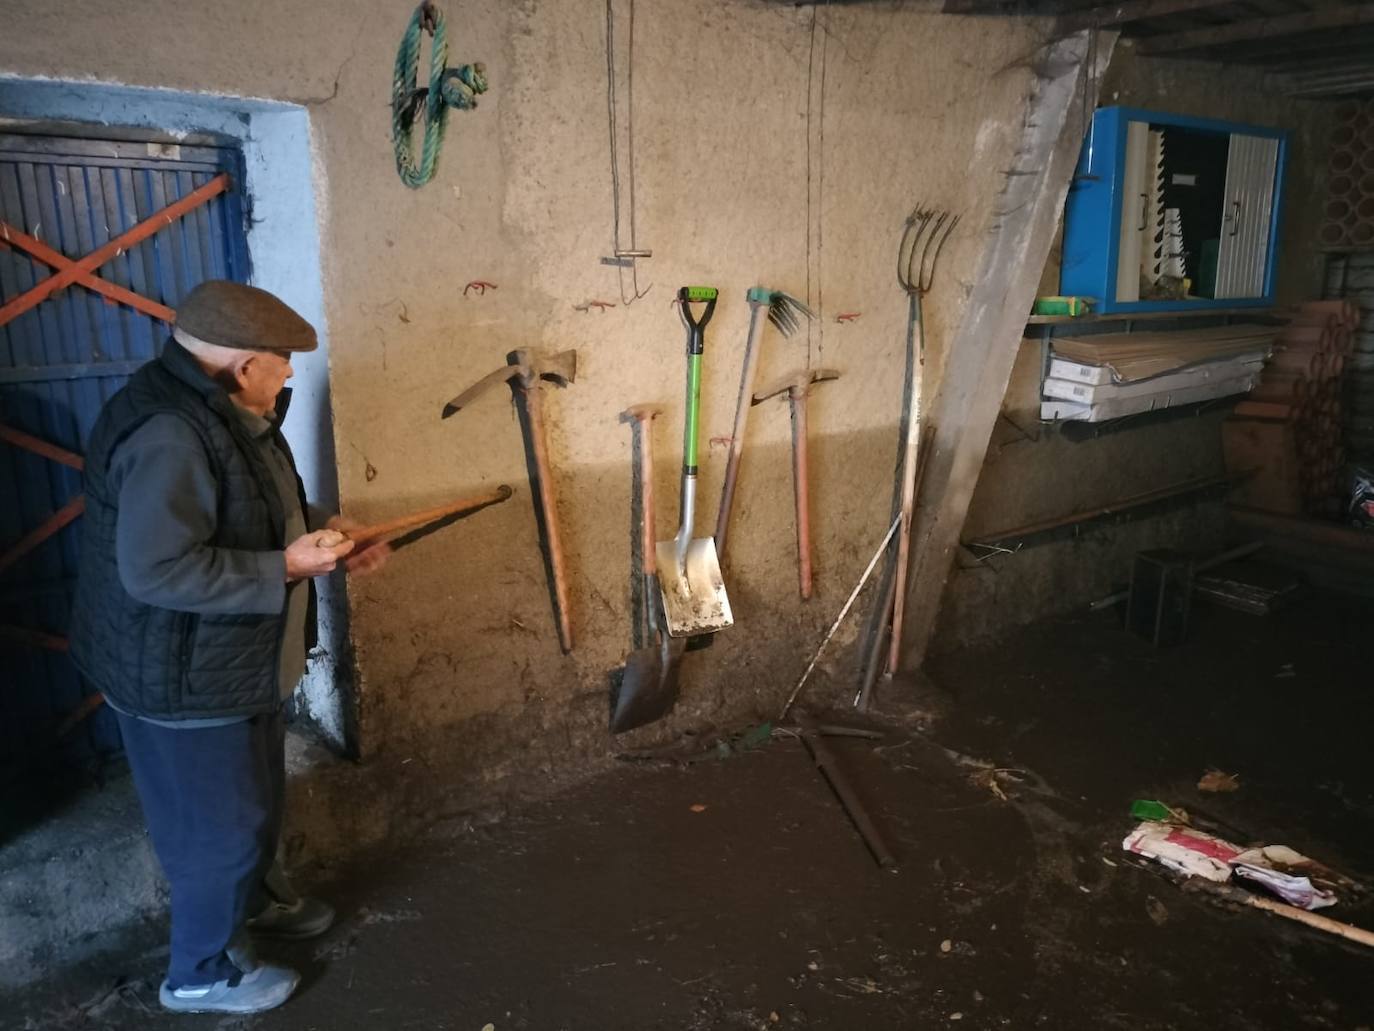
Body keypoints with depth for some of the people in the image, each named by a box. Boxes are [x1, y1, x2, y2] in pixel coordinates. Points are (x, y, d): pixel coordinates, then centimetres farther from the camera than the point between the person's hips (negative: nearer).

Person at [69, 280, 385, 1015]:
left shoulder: (225, 412, 5)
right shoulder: (167, 435, -29)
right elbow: (157, 569, -34)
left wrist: (322, 542, 3)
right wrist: (288, 567, -28)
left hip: (233, 658, 10)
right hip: (183, 675, -10)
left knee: (256, 796, 26)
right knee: (218, 823, 7)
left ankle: (257, 900, 50)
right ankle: (204, 972, 29)